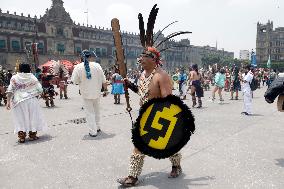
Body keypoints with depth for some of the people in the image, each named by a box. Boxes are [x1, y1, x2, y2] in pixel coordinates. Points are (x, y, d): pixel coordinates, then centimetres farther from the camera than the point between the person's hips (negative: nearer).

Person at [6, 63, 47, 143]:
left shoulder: (14, 78, 1)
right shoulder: (32, 77, 2)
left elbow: (10, 91, -5)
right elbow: (39, 90, -1)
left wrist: (8, 101, -4)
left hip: (18, 101, 0)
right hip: (31, 100, 0)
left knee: (20, 118, 8)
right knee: (32, 117, 11)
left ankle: (21, 137, 8)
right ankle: (32, 135, 17)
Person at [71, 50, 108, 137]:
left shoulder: (78, 67, -10)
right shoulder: (97, 66, -9)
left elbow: (74, 81, -5)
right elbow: (103, 80, -5)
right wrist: (105, 89, 7)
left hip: (86, 93, -1)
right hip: (96, 92, 2)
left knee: (89, 112, 6)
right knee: (96, 111, 20)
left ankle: (93, 131, 8)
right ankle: (97, 127, 33)